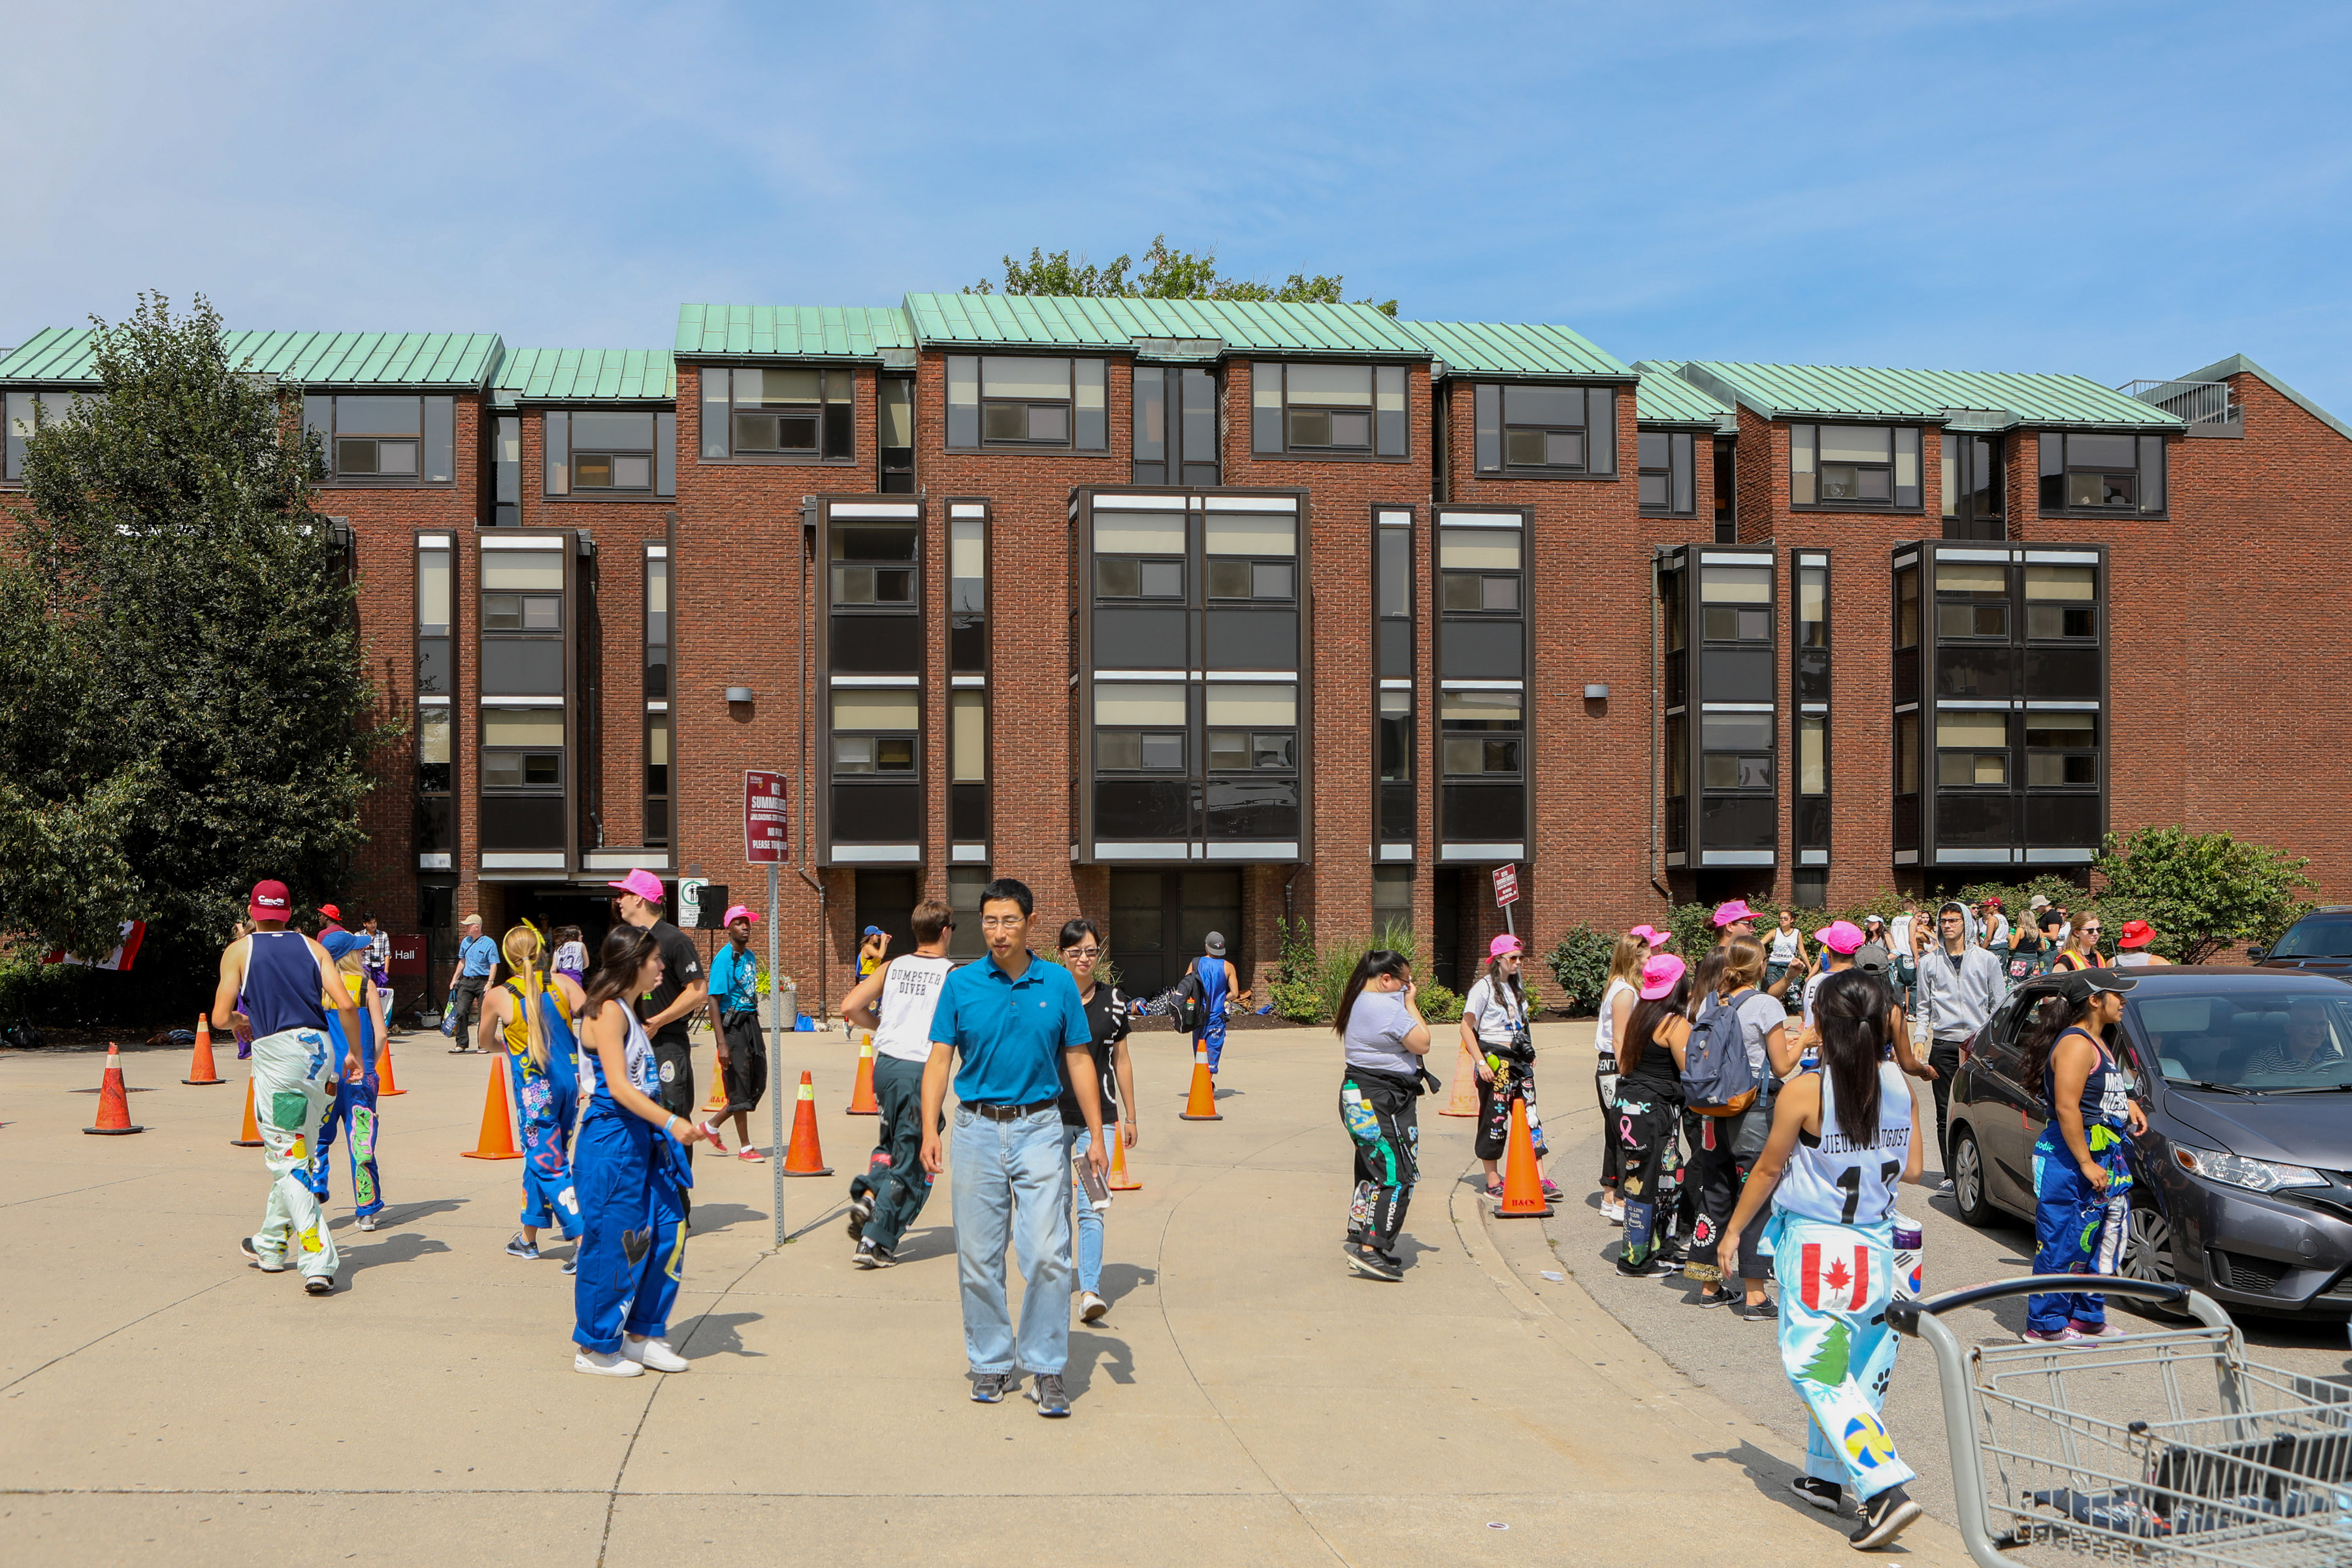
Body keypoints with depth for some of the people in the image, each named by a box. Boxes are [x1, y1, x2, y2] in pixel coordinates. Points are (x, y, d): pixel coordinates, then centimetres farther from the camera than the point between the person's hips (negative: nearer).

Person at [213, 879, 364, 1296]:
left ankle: (318, 1261, -14)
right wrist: (353, 1052, 12)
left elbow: (220, 1017, 0)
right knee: (295, 1154, 20)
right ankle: (271, 1245, 35)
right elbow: (345, 1004, 1)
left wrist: (239, 1021, 23)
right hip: (321, 1049, 4)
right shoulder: (311, 946, 13)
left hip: (276, 1051, -4)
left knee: (287, 1161, -2)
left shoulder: (239, 951, 7)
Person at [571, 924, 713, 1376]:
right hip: (610, 1139, -10)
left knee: (668, 1230, 7)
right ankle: (595, 1349, 11)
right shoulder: (608, 1011, -13)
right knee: (612, 1242, -2)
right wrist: (672, 1122, -30)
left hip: (641, 1136, 10)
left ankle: (642, 1335, 19)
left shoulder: (630, 1013, 17)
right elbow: (618, 1088, -22)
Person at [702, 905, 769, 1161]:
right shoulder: (723, 959, -13)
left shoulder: (750, 956, 12)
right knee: (739, 1086, -1)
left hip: (751, 1021, 8)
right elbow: (714, 1001, -17)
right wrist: (722, 1043, -22)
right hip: (732, 1023, -8)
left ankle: (713, 1124, 27)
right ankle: (745, 1147, 10)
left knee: (758, 1084, 11)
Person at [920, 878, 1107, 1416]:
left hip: (1039, 1128, -1)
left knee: (1047, 1254, -7)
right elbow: (939, 1059, 1)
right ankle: (991, 1363, 21)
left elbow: (1079, 1059, 7)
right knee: (978, 1256, 6)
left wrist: (1096, 1135, 3)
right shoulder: (961, 984, 2)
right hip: (977, 1129, 1)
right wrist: (930, 1130, -10)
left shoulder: (1058, 983, 3)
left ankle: (1045, 1367, 5)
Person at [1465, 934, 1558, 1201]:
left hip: (1518, 1060, 7)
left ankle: (1540, 1179, 0)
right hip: (1495, 1061, -7)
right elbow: (1466, 1028, -11)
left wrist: (1529, 1054, 14)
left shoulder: (1514, 987, 16)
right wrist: (1481, 1062, -17)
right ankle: (1493, 1183, 8)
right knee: (1494, 1119, -1)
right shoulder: (1484, 988, -7)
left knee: (1530, 1116, 1)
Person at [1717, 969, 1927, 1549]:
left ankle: (1885, 1490, -13)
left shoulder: (1803, 1091, -15)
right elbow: (1911, 1170, 5)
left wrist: (1734, 1230, 8)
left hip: (1816, 1244, -6)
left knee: (1820, 1371, -2)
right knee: (1852, 1367, 18)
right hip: (1876, 1244, 6)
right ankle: (1826, 1476, 30)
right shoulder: (1899, 1085, -2)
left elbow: (1768, 1169, -6)